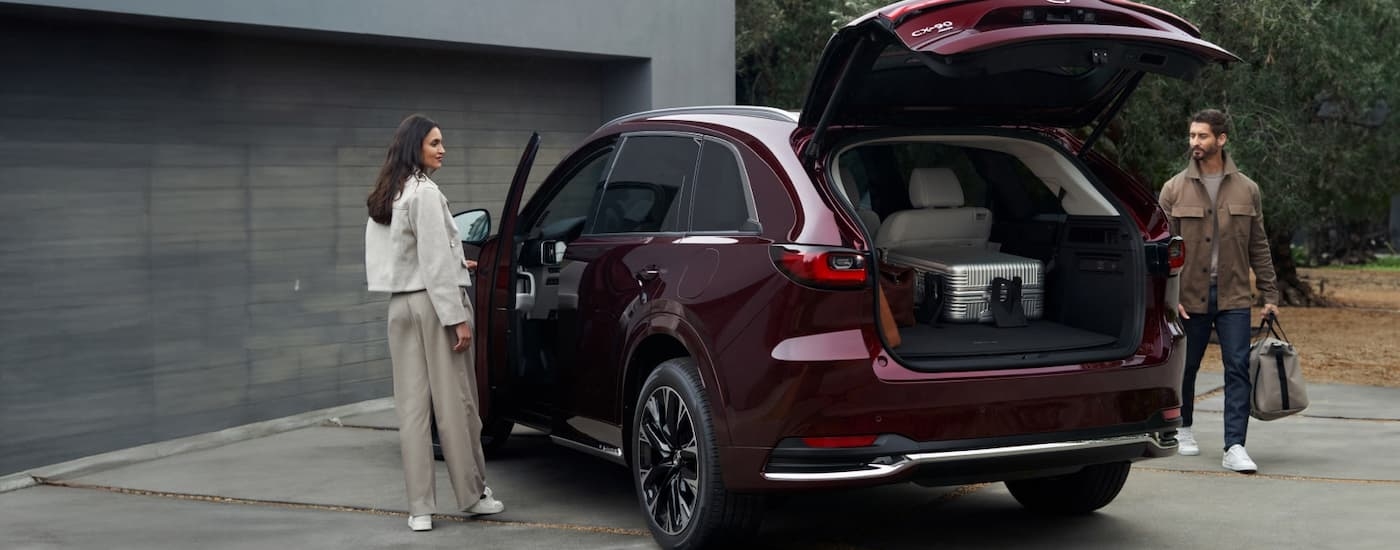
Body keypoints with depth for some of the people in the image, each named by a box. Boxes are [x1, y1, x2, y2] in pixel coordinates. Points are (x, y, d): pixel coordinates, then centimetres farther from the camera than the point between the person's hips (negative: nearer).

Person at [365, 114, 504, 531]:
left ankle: (420, 508, 3)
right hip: (434, 302, -8)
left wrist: (455, 266, 28)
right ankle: (472, 495, 12)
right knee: (455, 402, 2)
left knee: (412, 407, 4)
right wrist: (457, 318, -16)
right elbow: (435, 261, -17)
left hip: (400, 305, 8)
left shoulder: (384, 198, 13)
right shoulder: (425, 193, -12)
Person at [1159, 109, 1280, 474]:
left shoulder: (1246, 190, 6)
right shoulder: (1175, 190, 1)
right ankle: (1183, 429, 33)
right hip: (1189, 298, 0)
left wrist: (1269, 295, 6)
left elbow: (1258, 248, 10)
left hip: (1234, 298, 1)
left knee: (1238, 369, -7)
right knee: (1186, 368, 10)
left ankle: (1235, 448, -8)